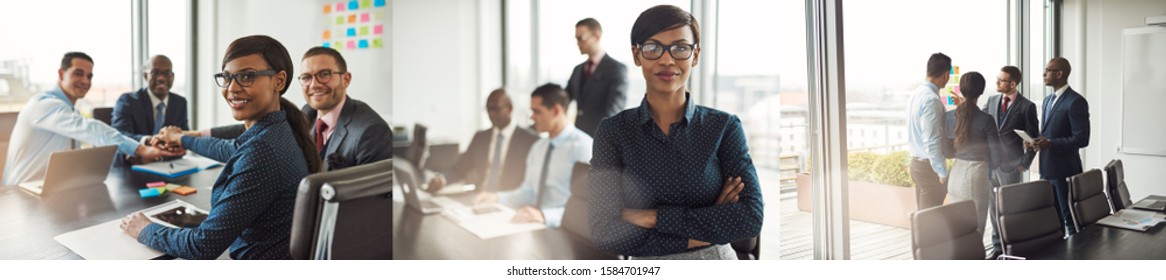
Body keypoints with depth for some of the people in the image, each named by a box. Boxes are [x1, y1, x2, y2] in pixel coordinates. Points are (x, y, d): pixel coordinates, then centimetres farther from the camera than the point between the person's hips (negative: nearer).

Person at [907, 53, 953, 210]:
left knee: (923, 213, 16)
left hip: (916, 162, 9)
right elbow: (932, 142, -23)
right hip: (929, 165, -9)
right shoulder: (931, 100, -20)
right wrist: (943, 173, -17)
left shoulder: (916, 95, 8)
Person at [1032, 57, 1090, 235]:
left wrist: (1050, 144, -22)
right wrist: (1039, 141, 2)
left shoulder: (1075, 102, -13)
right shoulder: (1048, 100, 15)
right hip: (1046, 168, 8)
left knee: (1070, 218, 0)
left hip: (1064, 169, -8)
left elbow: (1082, 139, -17)